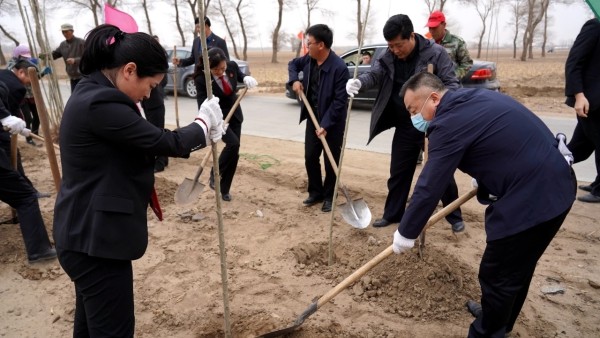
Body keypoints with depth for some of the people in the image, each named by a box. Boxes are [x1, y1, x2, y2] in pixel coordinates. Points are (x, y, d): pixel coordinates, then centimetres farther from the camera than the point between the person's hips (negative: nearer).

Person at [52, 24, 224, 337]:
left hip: (88, 233, 10)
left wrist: (199, 135, 9)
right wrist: (204, 124, -2)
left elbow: (144, 144, 13)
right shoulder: (101, 103, -24)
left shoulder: (92, 93, 9)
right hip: (97, 239, -10)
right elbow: (165, 142, -20)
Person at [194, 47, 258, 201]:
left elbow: (239, 75, 9)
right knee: (233, 143, -26)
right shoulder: (201, 79, -26)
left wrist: (246, 78, -14)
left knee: (235, 153, 4)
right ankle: (214, 174, 1)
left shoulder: (232, 66, -15)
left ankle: (225, 189, 21)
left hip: (234, 114, 5)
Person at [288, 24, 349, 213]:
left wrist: (326, 125, -25)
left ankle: (329, 197, 20)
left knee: (331, 161, 4)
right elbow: (293, 64, 20)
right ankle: (315, 193, 26)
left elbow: (339, 101, -22)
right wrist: (294, 80, -1)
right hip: (313, 117, 6)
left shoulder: (339, 68, -23)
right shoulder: (309, 59, -2)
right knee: (310, 157, 9)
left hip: (333, 122, -6)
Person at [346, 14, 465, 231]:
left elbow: (451, 84, -15)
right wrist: (359, 82, -38)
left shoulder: (435, 53, -13)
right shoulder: (388, 57, -1)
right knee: (398, 172, 13)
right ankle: (392, 214, 29)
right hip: (404, 126, 4)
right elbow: (374, 74, -13)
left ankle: (455, 217, 25)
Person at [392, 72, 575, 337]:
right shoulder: (474, 98, 11)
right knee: (518, 267, 26)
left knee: (498, 276, 4)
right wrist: (484, 181, 30)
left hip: (532, 197, -10)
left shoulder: (450, 123, -19)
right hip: (554, 183, 11)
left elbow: (429, 187, -17)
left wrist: (405, 233, -6)